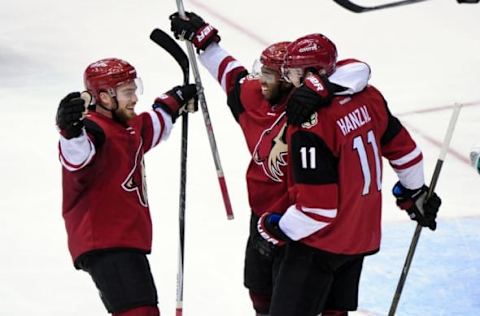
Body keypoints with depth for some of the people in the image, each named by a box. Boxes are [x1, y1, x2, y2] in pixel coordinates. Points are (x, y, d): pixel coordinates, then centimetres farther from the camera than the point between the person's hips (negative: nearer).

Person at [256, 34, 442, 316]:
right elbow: (404, 149, 10)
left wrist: (278, 230, -10)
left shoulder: (309, 128, -26)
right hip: (363, 236, 8)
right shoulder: (368, 98, -4)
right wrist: (414, 193, 27)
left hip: (321, 242, -8)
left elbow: (317, 207, -25)